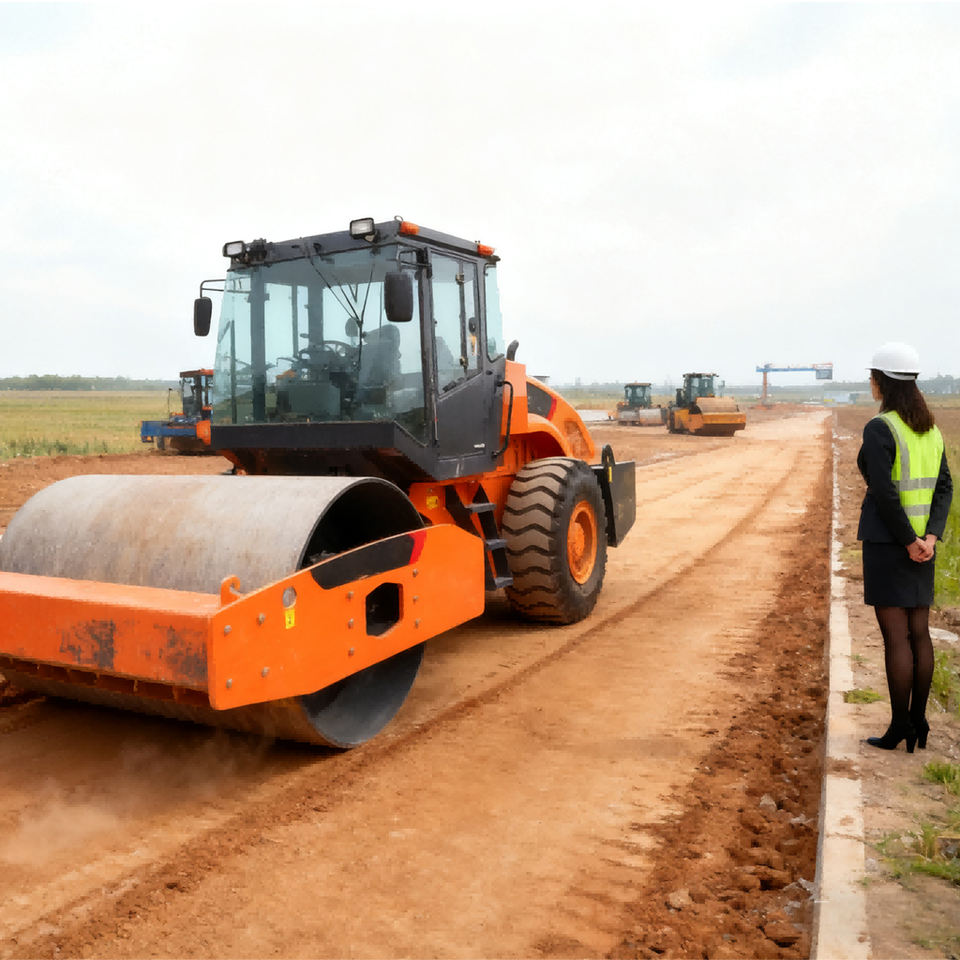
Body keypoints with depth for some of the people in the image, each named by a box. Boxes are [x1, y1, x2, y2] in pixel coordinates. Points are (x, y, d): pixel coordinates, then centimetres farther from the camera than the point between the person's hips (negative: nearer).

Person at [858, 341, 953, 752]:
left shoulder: (879, 428, -15)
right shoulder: (929, 427, 9)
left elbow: (884, 492, -21)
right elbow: (944, 486, 4)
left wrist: (908, 541, -14)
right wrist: (930, 537, -6)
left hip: (888, 541, -8)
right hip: (921, 542, 8)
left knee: (895, 636, -1)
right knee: (919, 632, 13)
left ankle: (899, 727, 8)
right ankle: (918, 722, 22)